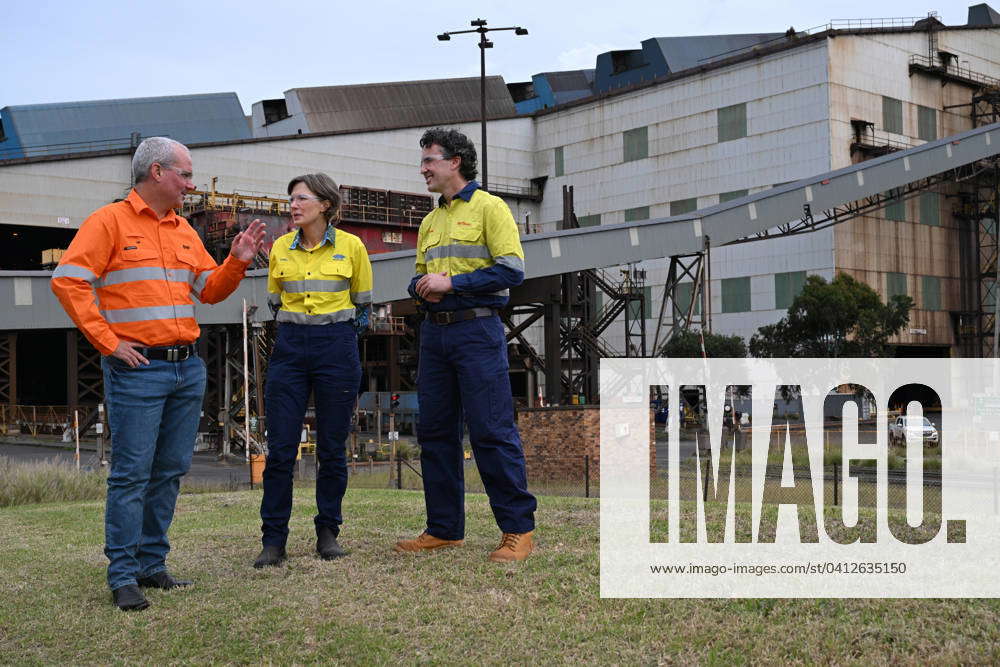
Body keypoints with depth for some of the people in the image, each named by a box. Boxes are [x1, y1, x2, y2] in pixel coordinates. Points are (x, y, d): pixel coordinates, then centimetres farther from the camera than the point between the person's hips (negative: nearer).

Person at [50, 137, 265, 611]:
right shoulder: (110, 221, -3)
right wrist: (108, 342, -13)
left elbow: (210, 290, 20)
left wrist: (237, 261, 2)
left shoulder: (184, 231, 18)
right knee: (131, 473, -6)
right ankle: (123, 576, 0)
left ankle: (152, 563, 19)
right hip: (138, 368, -7)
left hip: (188, 367, 7)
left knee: (170, 470, 9)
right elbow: (67, 282, -10)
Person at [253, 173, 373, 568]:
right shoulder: (280, 248, 7)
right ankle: (274, 540, 4)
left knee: (332, 448, 3)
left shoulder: (351, 246, -1)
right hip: (290, 347, 2)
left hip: (337, 347, -2)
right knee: (280, 448, -2)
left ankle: (328, 533, 16)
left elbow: (363, 304, 10)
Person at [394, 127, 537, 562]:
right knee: (435, 431, 8)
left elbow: (512, 269, -12)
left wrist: (451, 283, -15)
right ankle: (444, 529, 18)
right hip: (435, 333, 8)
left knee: (492, 431, -8)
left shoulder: (488, 208, -2)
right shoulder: (430, 221, 21)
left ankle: (517, 529, -1)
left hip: (477, 331, -8)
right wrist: (422, 287, 2)